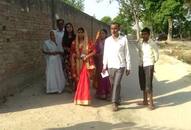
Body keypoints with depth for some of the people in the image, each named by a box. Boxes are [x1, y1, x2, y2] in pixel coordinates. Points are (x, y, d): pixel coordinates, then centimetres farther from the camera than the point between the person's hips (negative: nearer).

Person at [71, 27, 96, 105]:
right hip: (78, 64, 3)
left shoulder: (88, 43, -3)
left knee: (84, 80, -7)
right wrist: (75, 55, -6)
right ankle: (78, 97, 18)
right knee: (78, 80, 7)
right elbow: (72, 53, 15)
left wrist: (87, 56, -14)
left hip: (86, 64, -3)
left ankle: (84, 98, -1)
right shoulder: (74, 43, 8)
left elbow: (94, 51, -4)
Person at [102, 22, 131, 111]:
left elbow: (127, 54, -1)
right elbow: (105, 54, 9)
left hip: (120, 65, -3)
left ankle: (115, 103, -6)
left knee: (116, 84, -12)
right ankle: (118, 100, 27)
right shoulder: (107, 40, 5)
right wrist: (104, 66, 5)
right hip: (110, 66, 3)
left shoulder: (124, 39, -4)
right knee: (113, 84, 10)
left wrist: (128, 67, -2)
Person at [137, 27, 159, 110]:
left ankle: (151, 103, 0)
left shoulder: (153, 44, -9)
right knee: (143, 84, 12)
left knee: (148, 84, -8)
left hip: (149, 65, -5)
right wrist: (142, 61, 14)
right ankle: (145, 101, 24)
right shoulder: (139, 43, 3)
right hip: (141, 65, 5)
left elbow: (156, 55, 1)